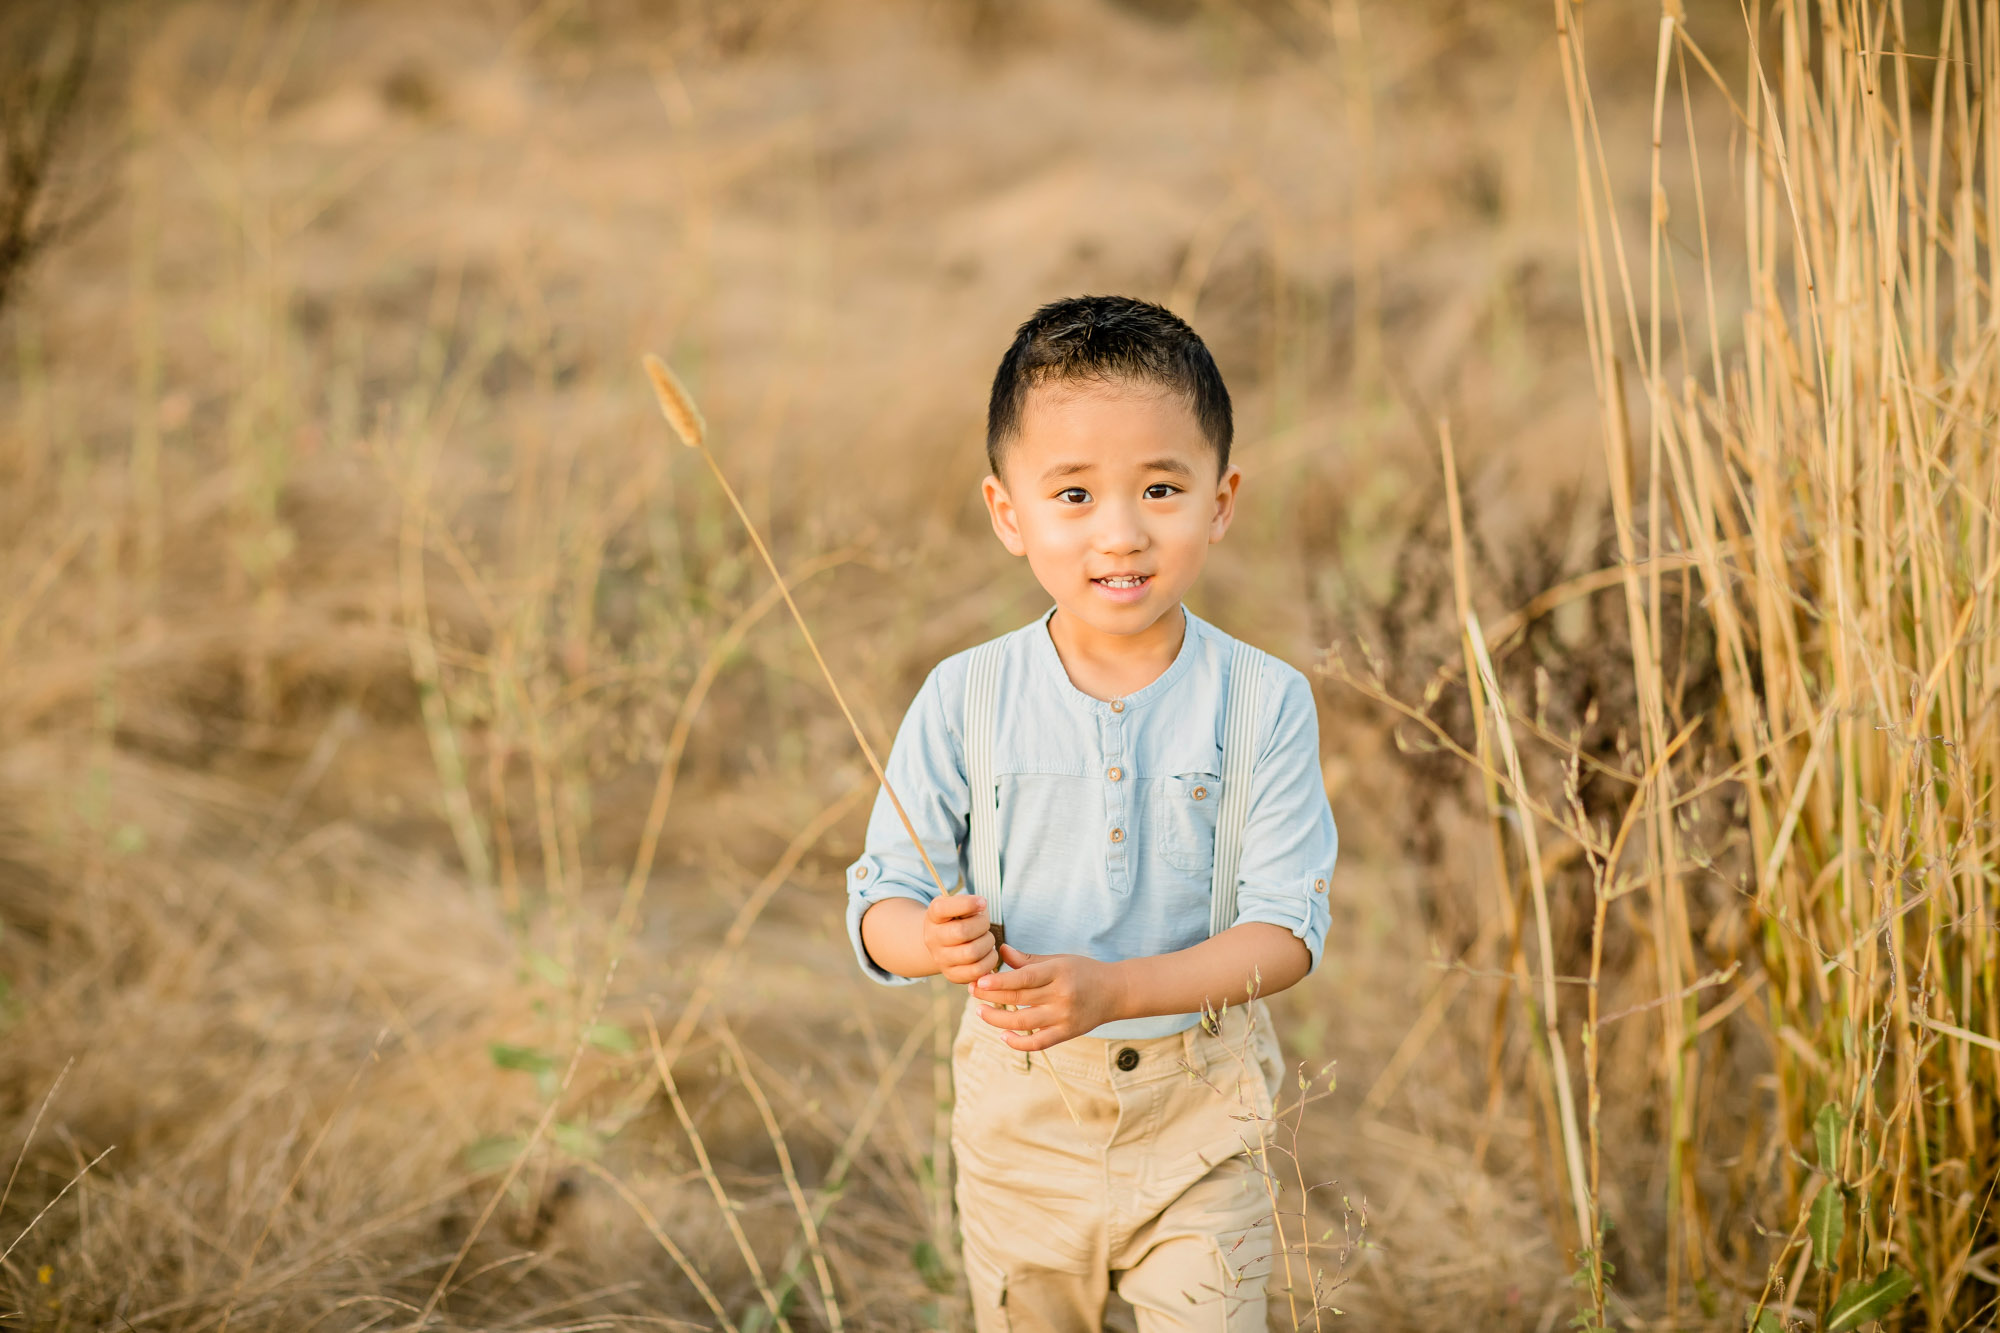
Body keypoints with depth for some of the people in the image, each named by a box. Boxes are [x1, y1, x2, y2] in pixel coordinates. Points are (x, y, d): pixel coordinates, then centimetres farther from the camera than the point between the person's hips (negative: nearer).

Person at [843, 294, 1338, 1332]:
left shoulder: (1262, 703, -11)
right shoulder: (965, 700, -9)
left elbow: (1285, 930, -14)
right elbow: (879, 903, -6)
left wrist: (1114, 988, -28)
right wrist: (934, 941, -30)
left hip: (1200, 1118, -1)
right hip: (1019, 1111, 1)